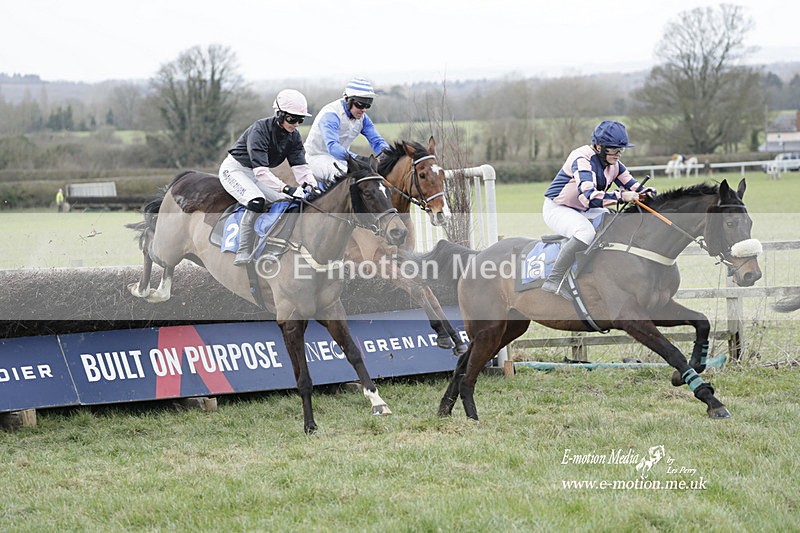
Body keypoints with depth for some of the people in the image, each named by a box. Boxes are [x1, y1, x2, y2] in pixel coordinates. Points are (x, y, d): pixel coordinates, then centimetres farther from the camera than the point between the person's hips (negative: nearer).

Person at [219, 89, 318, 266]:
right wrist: (287, 189, -47)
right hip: (235, 169, -8)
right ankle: (243, 254, -29)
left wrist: (312, 188, -33)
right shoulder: (260, 130, -29)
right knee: (257, 202, -34)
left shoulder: (294, 136, -5)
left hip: (259, 174, 8)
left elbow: (300, 166, -14)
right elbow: (260, 170, -37)